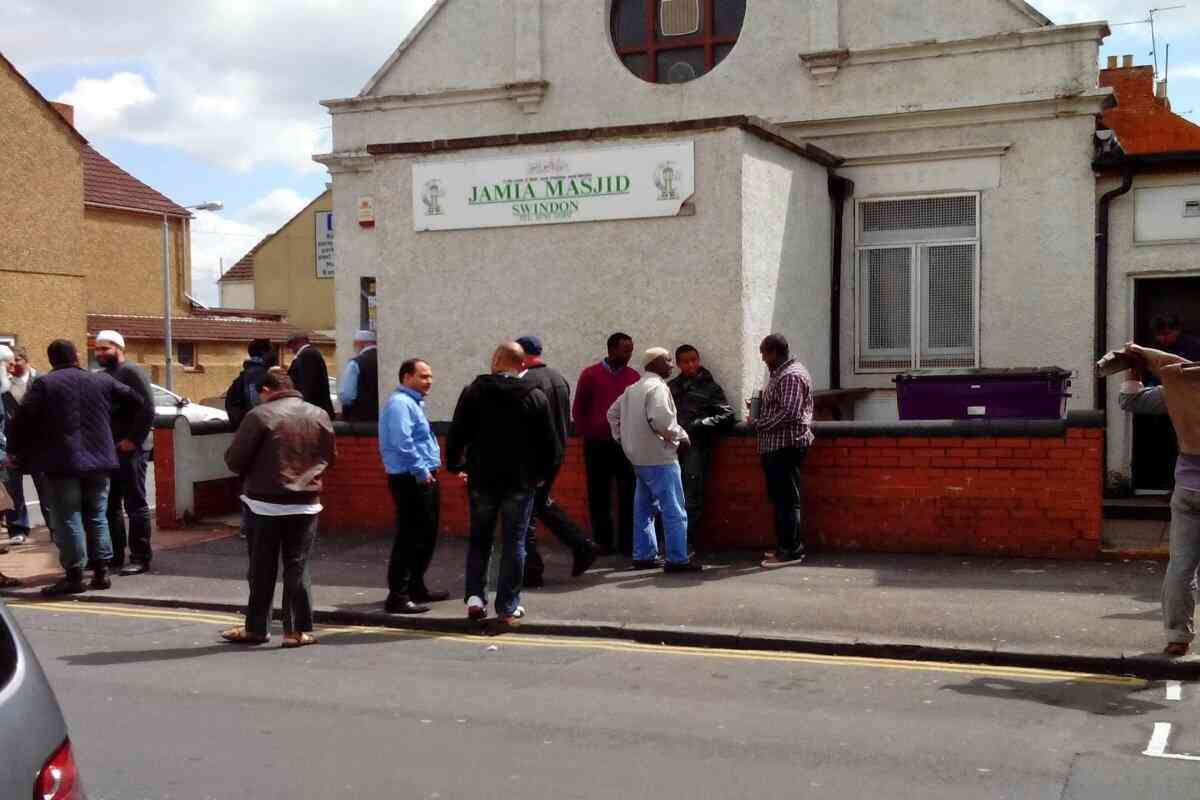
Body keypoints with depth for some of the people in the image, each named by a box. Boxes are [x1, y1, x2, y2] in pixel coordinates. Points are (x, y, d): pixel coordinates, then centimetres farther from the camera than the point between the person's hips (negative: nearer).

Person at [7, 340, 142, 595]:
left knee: (68, 519, 0)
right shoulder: (103, 381, 9)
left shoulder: (43, 384, -4)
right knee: (97, 517, 12)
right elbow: (136, 401, 15)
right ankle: (101, 572, 12)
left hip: (62, 462, -4)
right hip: (98, 459, 4)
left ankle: (74, 575, -2)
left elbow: (23, 418, -9)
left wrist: (14, 450, 4)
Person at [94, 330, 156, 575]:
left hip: (128, 449, -9)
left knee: (136, 504, -4)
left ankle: (140, 558, -1)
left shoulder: (131, 372, -9)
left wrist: (133, 439, -19)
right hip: (108, 450, 9)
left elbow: (147, 408, -18)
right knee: (110, 504, 13)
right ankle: (115, 555, 21)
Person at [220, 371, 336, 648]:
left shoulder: (260, 415, -10)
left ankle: (256, 628, 17)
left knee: (262, 568, 8)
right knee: (297, 567, 7)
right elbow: (330, 457, 12)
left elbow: (235, 460, -10)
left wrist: (253, 472, 10)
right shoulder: (319, 415, 3)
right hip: (306, 503, 3)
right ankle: (297, 630, 6)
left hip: (265, 502, -3)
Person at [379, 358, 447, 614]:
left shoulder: (413, 403, 19)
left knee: (426, 536, 17)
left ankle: (416, 588, 27)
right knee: (409, 539, -8)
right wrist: (421, 472, -19)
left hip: (423, 478, 11)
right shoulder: (400, 403, -15)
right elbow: (403, 443, -24)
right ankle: (398, 597, -5)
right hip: (410, 480, -11)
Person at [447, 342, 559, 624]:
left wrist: (454, 464, 11)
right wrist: (543, 473, 13)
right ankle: (508, 608, 5)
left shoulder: (473, 393, -2)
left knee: (479, 540, 15)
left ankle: (475, 596, 6)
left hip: (482, 479, 1)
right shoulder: (536, 397, -2)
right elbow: (549, 442, 1)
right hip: (520, 481, -1)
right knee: (513, 544, 5)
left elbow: (457, 434, -2)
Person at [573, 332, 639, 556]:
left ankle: (627, 542, 6)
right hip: (597, 445, -1)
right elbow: (578, 409, 7)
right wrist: (587, 435, 3)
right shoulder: (590, 375, 3)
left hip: (626, 445, 1)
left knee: (628, 495, -1)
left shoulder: (634, 376, 6)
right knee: (599, 495, 4)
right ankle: (603, 541, 13)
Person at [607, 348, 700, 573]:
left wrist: (621, 437, 23)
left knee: (644, 507, 15)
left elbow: (612, 413, 22)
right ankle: (677, 559, -6)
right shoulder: (657, 387, -14)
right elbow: (660, 419, -27)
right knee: (674, 509, -5)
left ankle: (643, 556, 19)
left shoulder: (632, 389, 15)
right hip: (659, 457, -9)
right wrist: (680, 435, -15)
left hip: (638, 457, 9)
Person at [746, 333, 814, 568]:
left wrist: (758, 424, -16)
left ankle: (791, 551, -4)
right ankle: (787, 547, 20)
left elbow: (789, 413, -23)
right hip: (776, 446, 10)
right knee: (780, 498, 13)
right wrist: (759, 409, 12)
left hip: (786, 445, -10)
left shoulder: (791, 376, -14)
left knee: (787, 500, -7)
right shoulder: (780, 374, 18)